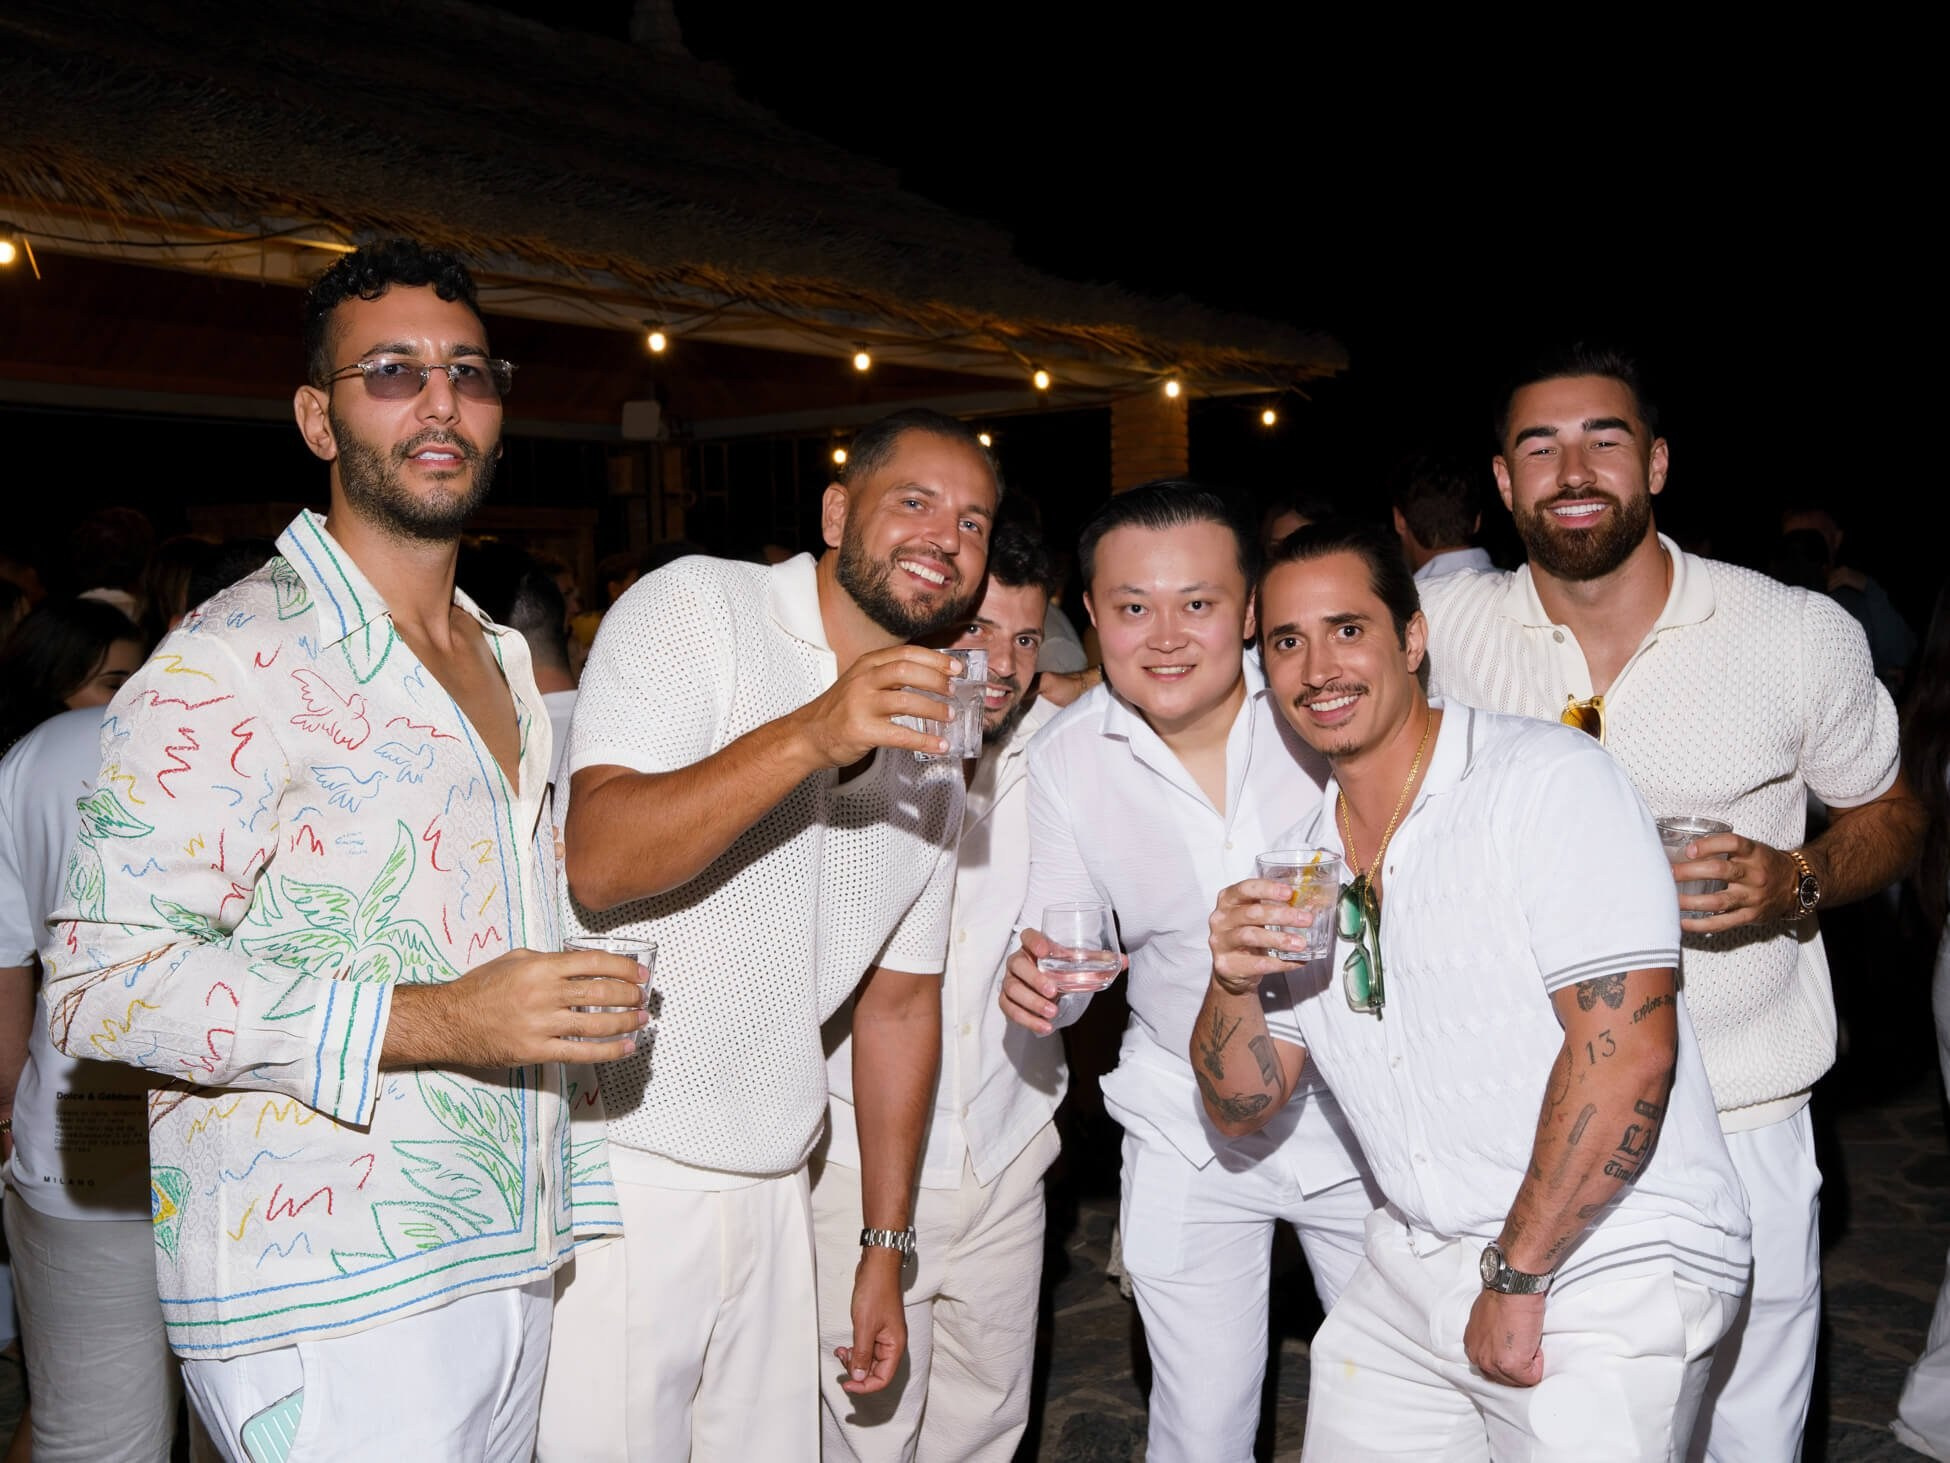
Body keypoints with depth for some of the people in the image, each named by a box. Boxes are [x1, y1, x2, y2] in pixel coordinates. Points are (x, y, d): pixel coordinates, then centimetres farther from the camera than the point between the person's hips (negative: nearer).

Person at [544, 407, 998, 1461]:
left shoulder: (934, 750, 11)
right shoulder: (695, 606, -9)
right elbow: (595, 864, -22)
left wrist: (885, 1250, 13)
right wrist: (811, 737, -33)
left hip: (770, 1188, 6)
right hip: (617, 1169, -6)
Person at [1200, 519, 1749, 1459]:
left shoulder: (1550, 780, -15)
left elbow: (1628, 1050, -21)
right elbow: (1243, 1111, 8)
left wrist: (1516, 1276, -17)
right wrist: (1235, 982, -12)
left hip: (1603, 1271, -6)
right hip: (1414, 1270, 6)